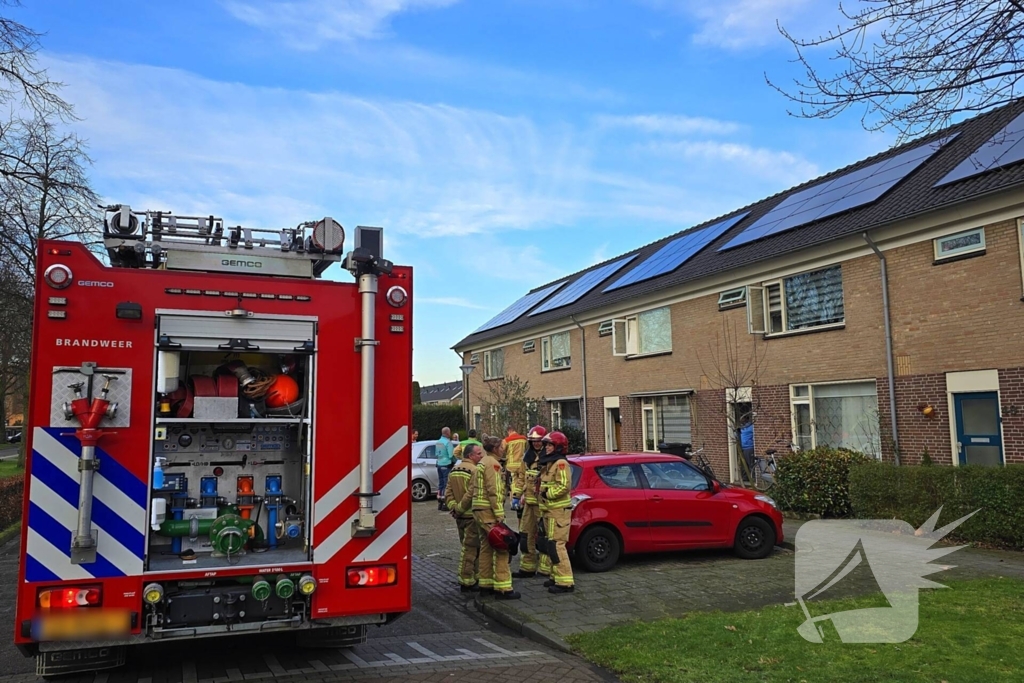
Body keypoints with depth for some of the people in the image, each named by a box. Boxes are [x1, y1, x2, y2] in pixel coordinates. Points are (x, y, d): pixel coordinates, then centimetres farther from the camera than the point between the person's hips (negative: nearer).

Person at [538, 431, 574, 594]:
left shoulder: (561, 463, -13)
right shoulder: (548, 463, 19)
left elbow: (565, 486, -23)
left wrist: (548, 493, -16)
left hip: (559, 511, -10)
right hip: (549, 510, 10)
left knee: (557, 545, -12)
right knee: (551, 544, 15)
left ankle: (565, 582, -10)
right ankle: (556, 576, 25)